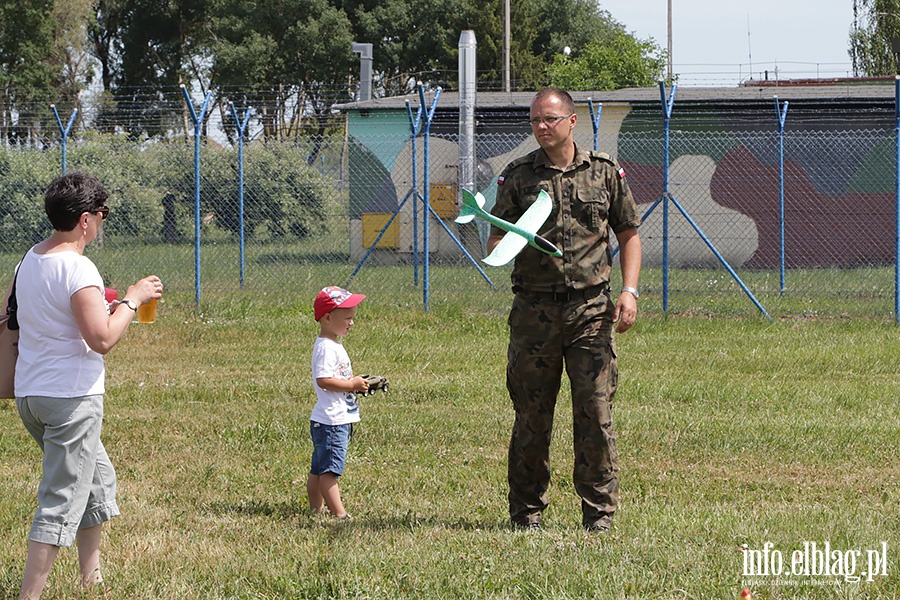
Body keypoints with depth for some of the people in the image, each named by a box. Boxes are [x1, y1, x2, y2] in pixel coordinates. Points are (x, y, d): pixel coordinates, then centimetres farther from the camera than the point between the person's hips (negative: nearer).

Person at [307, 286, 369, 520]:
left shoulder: (335, 345, 18)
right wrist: (352, 384, -19)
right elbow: (323, 380, -25)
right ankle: (339, 514, -16)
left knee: (319, 469, 13)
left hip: (341, 419, 11)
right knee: (329, 468, -12)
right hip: (330, 420, -11)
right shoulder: (326, 347, -16)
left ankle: (316, 508, 18)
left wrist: (356, 383, 12)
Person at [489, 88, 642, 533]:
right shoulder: (518, 176, 5)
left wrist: (629, 290, 1)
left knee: (595, 412, -5)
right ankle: (527, 509, 14)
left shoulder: (604, 172, 7)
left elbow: (629, 234, 14)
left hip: (591, 308, 0)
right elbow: (494, 241, 7)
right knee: (531, 414, 3)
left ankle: (599, 511, 2)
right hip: (534, 309, 0)